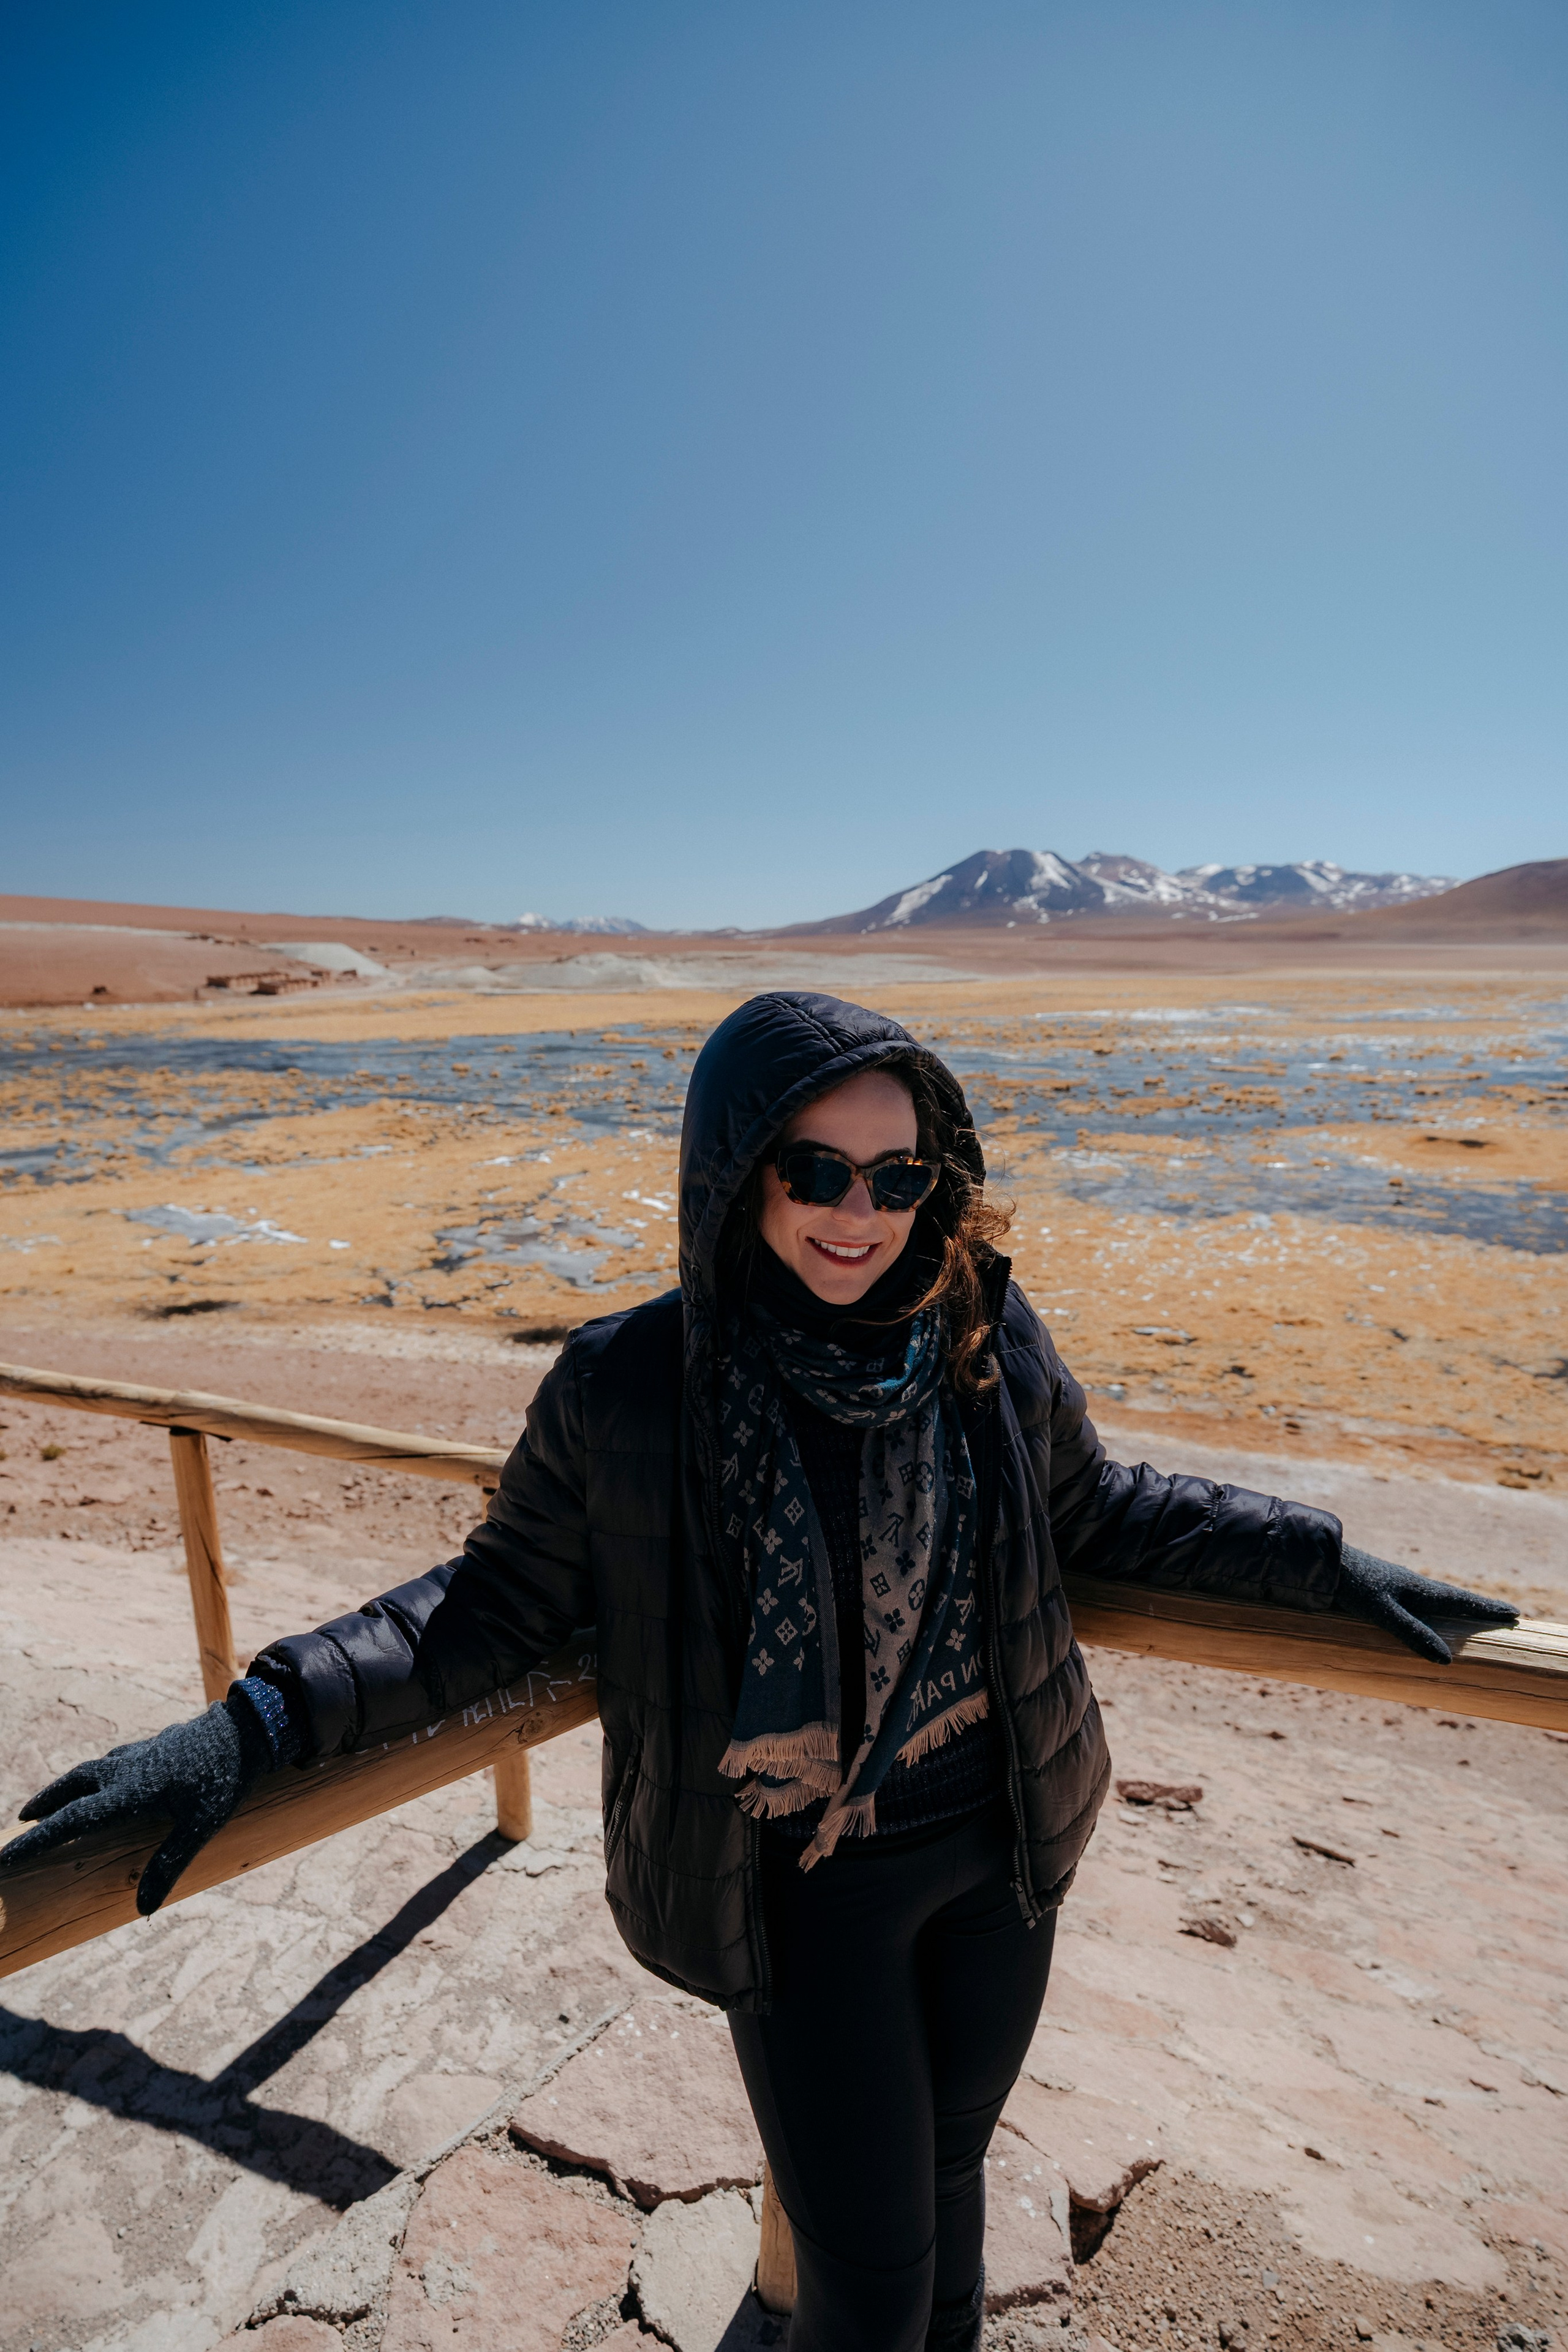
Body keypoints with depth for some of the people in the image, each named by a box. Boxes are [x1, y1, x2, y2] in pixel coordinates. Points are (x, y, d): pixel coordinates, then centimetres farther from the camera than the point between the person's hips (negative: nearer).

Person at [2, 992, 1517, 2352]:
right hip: (804, 1893, -3)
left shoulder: (988, 1340, -11)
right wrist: (260, 1721, -19)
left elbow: (1094, 1512, 5)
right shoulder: (627, 1390, -19)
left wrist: (1317, 1560, 4)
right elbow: (506, 1593, -9)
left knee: (948, 2172, 25)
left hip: (996, 1850, 4)